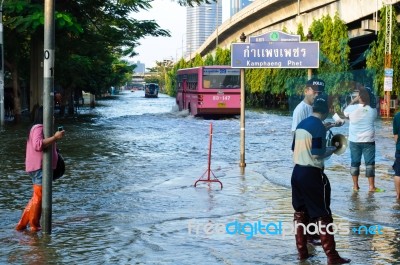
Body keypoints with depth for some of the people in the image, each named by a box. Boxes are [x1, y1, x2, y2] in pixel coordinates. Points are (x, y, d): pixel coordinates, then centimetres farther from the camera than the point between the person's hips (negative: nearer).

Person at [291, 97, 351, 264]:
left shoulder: (301, 124, 11)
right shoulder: (319, 126, -13)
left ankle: (302, 251, 18)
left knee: (300, 213, 13)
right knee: (323, 215, -3)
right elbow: (317, 154, -18)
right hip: (312, 174, -8)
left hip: (297, 172, 8)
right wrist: (331, 150, -2)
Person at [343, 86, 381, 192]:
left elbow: (345, 112, 13)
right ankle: (372, 186, 3)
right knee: (370, 163, 4)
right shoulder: (373, 110, -4)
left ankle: (355, 186, 13)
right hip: (368, 141, -1)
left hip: (354, 140, 1)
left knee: (355, 163, 9)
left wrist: (353, 101, 18)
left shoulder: (352, 108, -8)